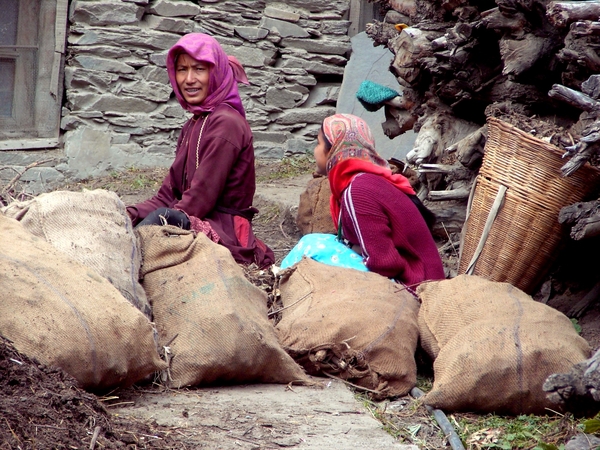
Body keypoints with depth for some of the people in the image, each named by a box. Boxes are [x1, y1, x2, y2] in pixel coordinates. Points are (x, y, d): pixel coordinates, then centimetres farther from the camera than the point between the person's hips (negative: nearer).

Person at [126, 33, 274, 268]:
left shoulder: (225, 123, -10)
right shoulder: (193, 125, 20)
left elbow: (200, 199, -15)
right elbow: (168, 196, 13)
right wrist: (130, 215, -4)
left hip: (225, 234, -10)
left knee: (165, 218, -35)